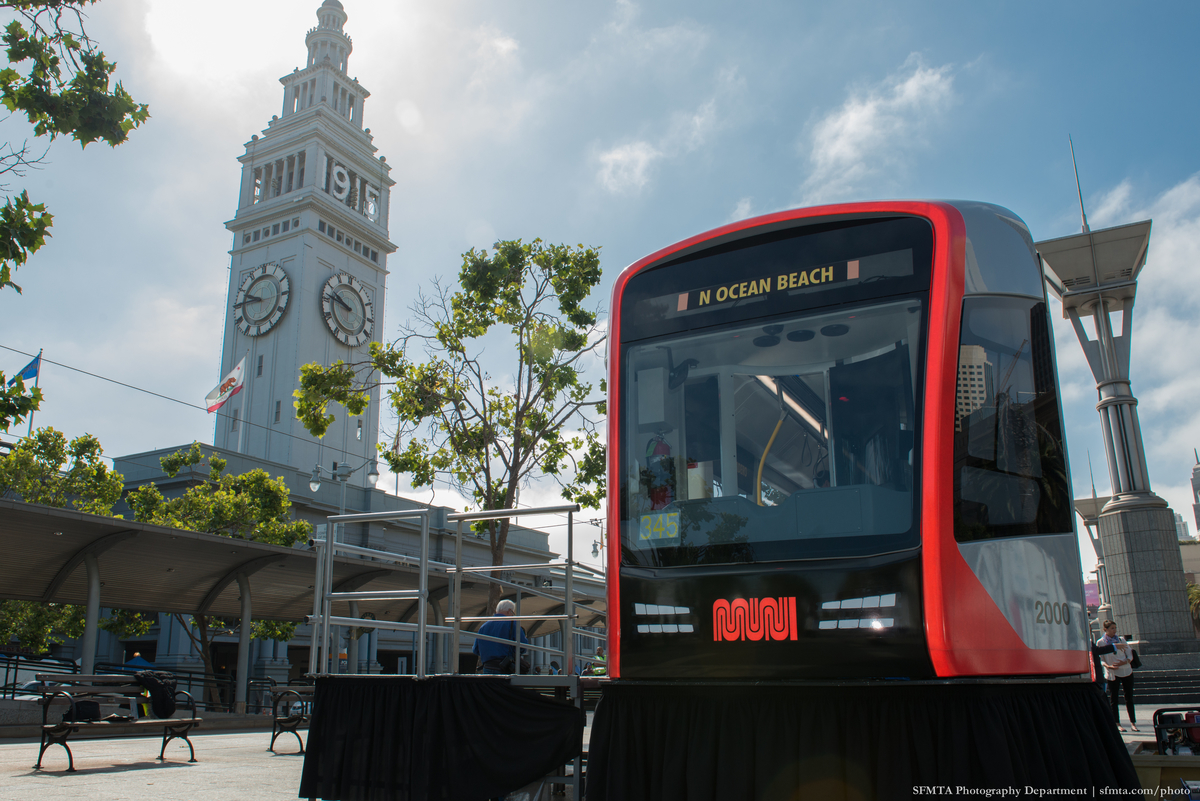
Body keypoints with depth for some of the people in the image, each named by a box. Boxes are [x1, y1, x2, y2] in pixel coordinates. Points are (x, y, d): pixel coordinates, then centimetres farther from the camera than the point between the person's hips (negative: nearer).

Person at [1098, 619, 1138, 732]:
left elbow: (1130, 655, 6)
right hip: (1112, 674, -3)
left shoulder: (1121, 640, 7)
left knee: (1129, 698, 6)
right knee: (1113, 699, 1)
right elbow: (1100, 659, -1)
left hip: (1126, 671, 3)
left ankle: (1133, 723, 14)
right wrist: (1108, 666, -19)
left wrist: (1125, 662, -14)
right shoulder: (1100, 642, -2)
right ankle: (1117, 724, 8)